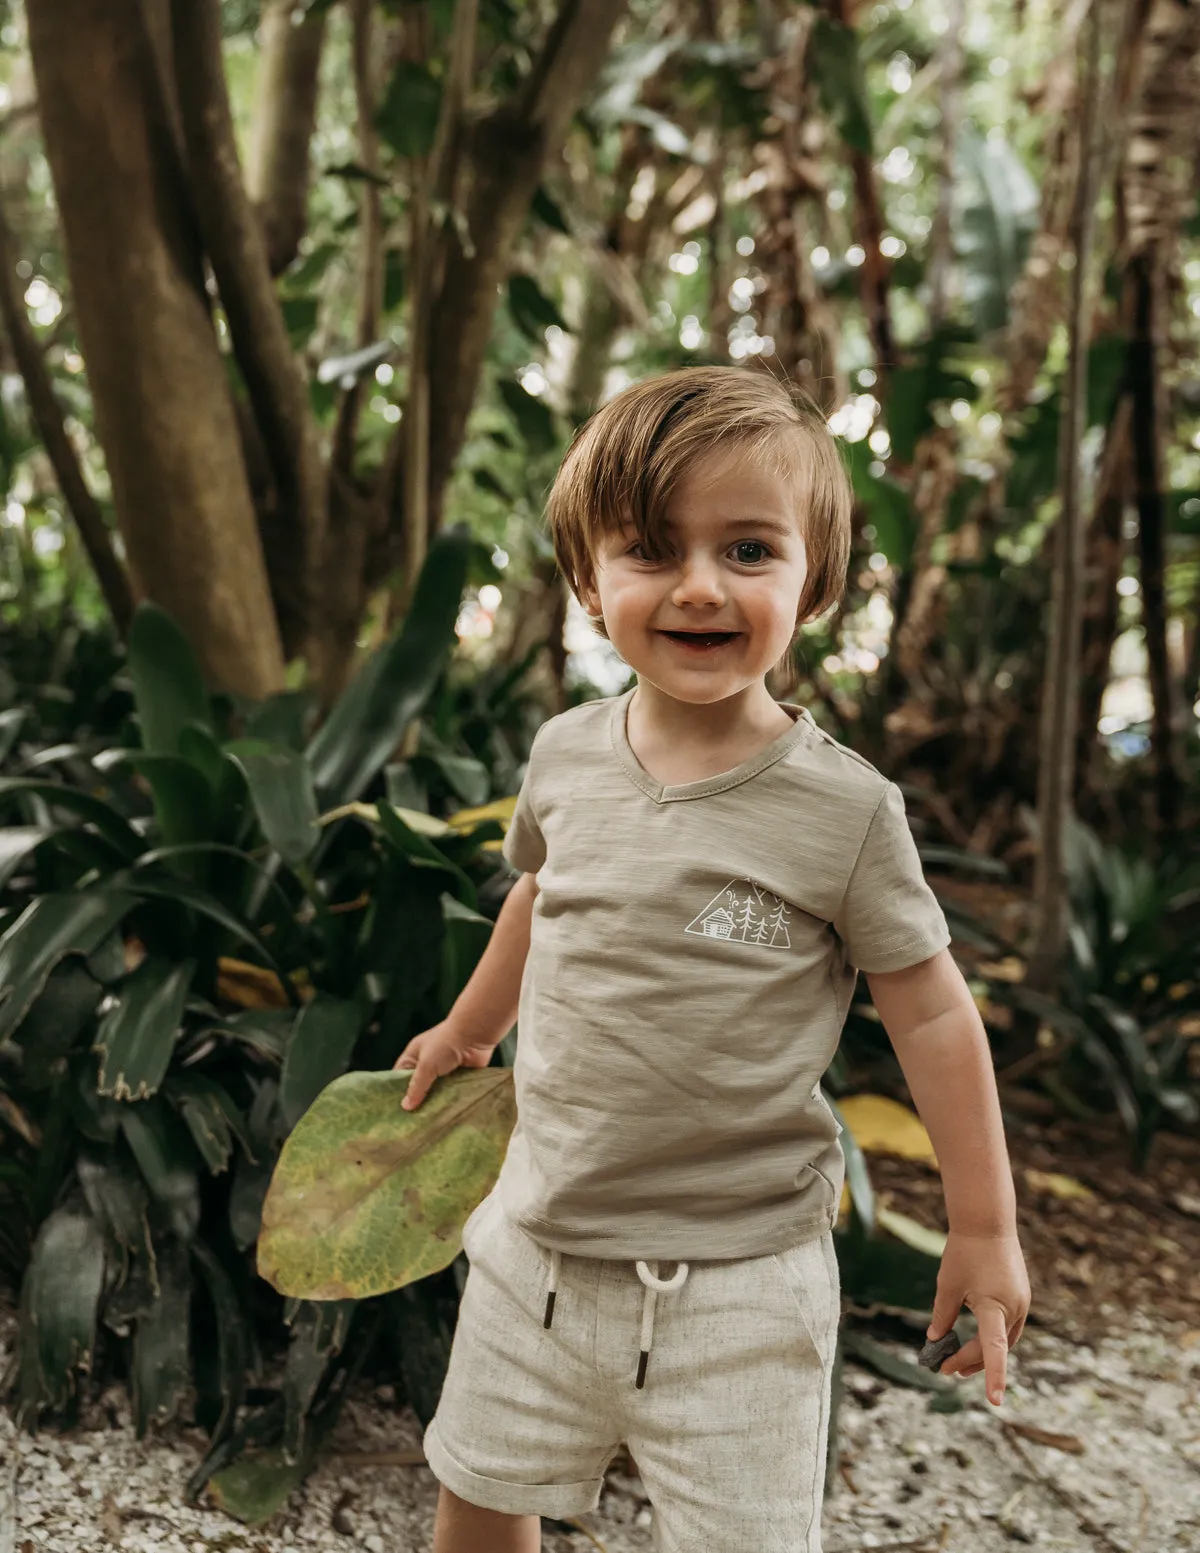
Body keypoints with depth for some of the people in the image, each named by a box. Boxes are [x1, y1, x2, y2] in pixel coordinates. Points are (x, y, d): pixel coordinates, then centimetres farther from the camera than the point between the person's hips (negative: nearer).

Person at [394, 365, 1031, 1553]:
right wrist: (467, 1029, 29)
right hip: (540, 1243, 4)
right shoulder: (565, 754, -4)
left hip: (735, 1284, -4)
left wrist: (985, 1227, -2)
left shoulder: (843, 808, -17)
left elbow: (930, 1012, -7)